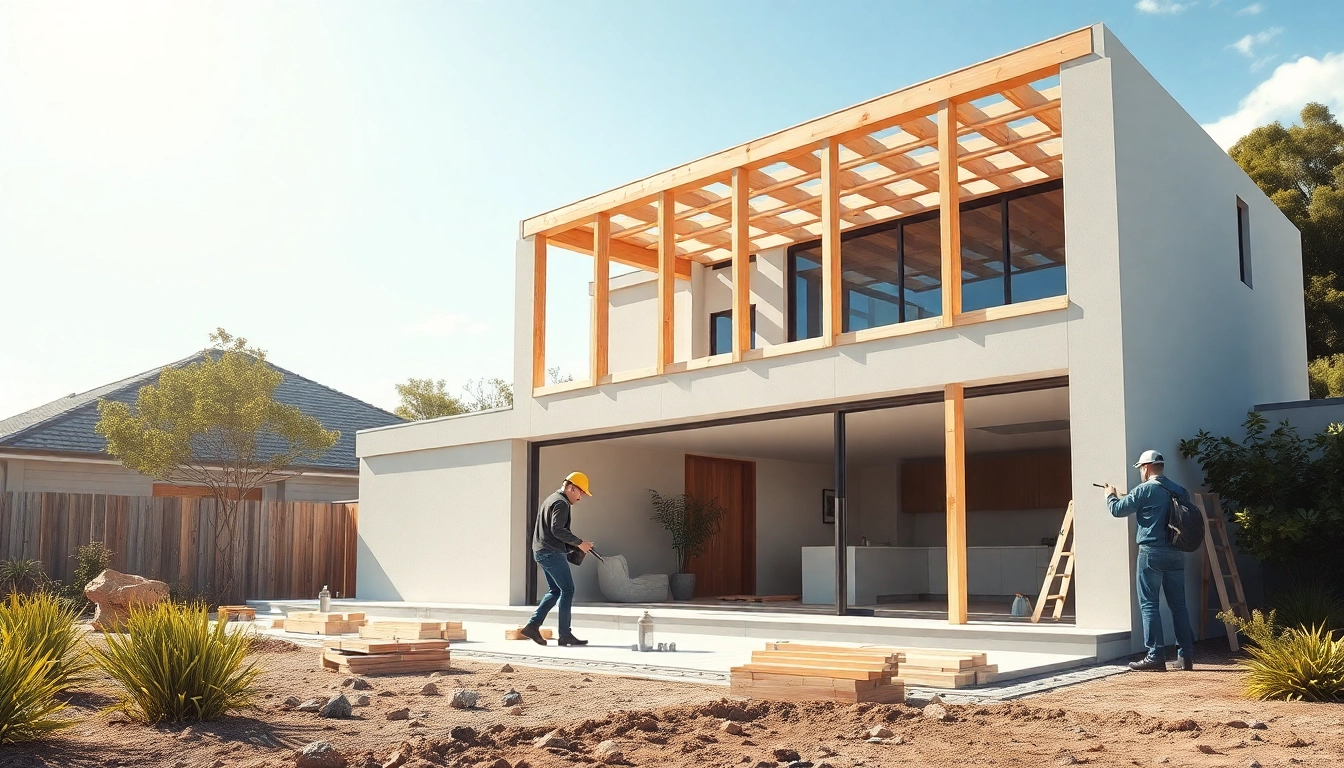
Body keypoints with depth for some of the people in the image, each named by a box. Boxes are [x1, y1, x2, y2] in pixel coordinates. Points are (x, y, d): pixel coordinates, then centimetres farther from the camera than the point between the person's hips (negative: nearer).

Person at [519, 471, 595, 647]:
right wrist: (579, 543, -16)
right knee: (567, 590, -5)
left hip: (542, 552, 10)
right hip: (552, 553, -10)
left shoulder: (551, 499, 20)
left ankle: (532, 626, 8)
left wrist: (574, 544, 17)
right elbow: (557, 530, -22)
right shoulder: (561, 503, -12)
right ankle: (565, 635, -4)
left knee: (556, 591, 14)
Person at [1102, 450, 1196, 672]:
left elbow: (1118, 510, -4)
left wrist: (1111, 495, 18)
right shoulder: (1180, 491, 11)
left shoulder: (1145, 489, -9)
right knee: (1178, 604, 11)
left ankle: (1156, 656, -5)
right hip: (1176, 553, 6)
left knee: (1149, 604, -2)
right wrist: (1123, 496, 27)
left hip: (1152, 552, -6)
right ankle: (1186, 656, 13)